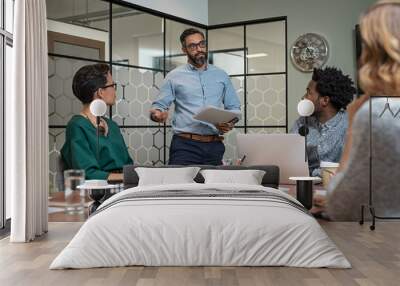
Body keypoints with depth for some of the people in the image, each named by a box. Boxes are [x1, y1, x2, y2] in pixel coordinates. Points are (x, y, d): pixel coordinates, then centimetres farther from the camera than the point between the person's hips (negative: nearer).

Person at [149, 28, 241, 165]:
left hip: (214, 146, 3)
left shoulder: (221, 75, 13)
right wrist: (156, 113, -20)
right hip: (185, 145, -2)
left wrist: (230, 122, -7)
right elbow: (160, 105, 4)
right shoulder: (174, 76, 6)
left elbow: (234, 107, 14)